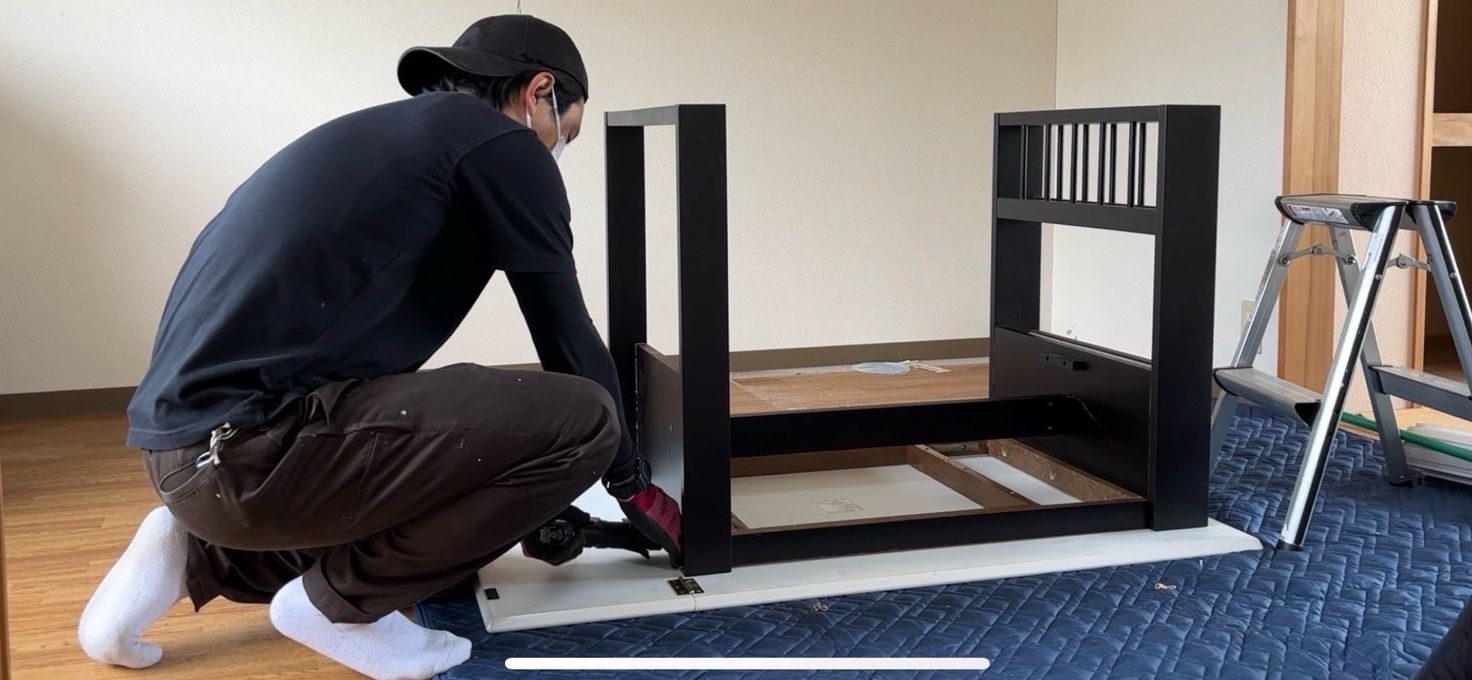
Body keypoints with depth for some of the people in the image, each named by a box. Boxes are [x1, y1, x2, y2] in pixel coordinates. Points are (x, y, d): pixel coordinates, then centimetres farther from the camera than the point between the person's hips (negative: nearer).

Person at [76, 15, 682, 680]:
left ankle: (198, 557, 17)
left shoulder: (382, 132, 26)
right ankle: (341, 600, 0)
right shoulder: (500, 142, -1)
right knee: (581, 419, -11)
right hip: (253, 445, -10)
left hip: (188, 441, 10)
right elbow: (565, 333, 2)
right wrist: (634, 482, 18)